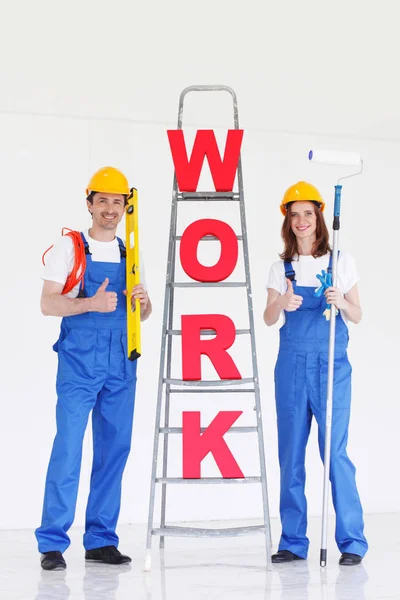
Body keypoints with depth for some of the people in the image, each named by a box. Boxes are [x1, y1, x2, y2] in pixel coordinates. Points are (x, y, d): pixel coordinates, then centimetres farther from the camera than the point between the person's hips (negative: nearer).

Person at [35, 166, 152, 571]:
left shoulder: (130, 255, 16)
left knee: (115, 450, 5)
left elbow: (141, 315, 20)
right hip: (79, 360, -5)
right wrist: (92, 303, -22)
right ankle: (52, 543, -5)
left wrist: (143, 302, -4)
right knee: (68, 449, -10)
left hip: (121, 363, 5)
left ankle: (100, 540, 13)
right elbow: (48, 304, -7)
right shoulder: (69, 247, 1)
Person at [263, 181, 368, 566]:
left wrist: (342, 302, -18)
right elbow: (268, 318, 0)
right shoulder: (282, 268, 9)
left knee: (335, 452, -8)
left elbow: (357, 316, 4)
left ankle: (352, 541, -1)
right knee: (290, 454, 5)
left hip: (331, 365, -3)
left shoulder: (341, 261, 4)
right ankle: (293, 542, 12)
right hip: (291, 366, 3)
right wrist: (282, 304, -22)